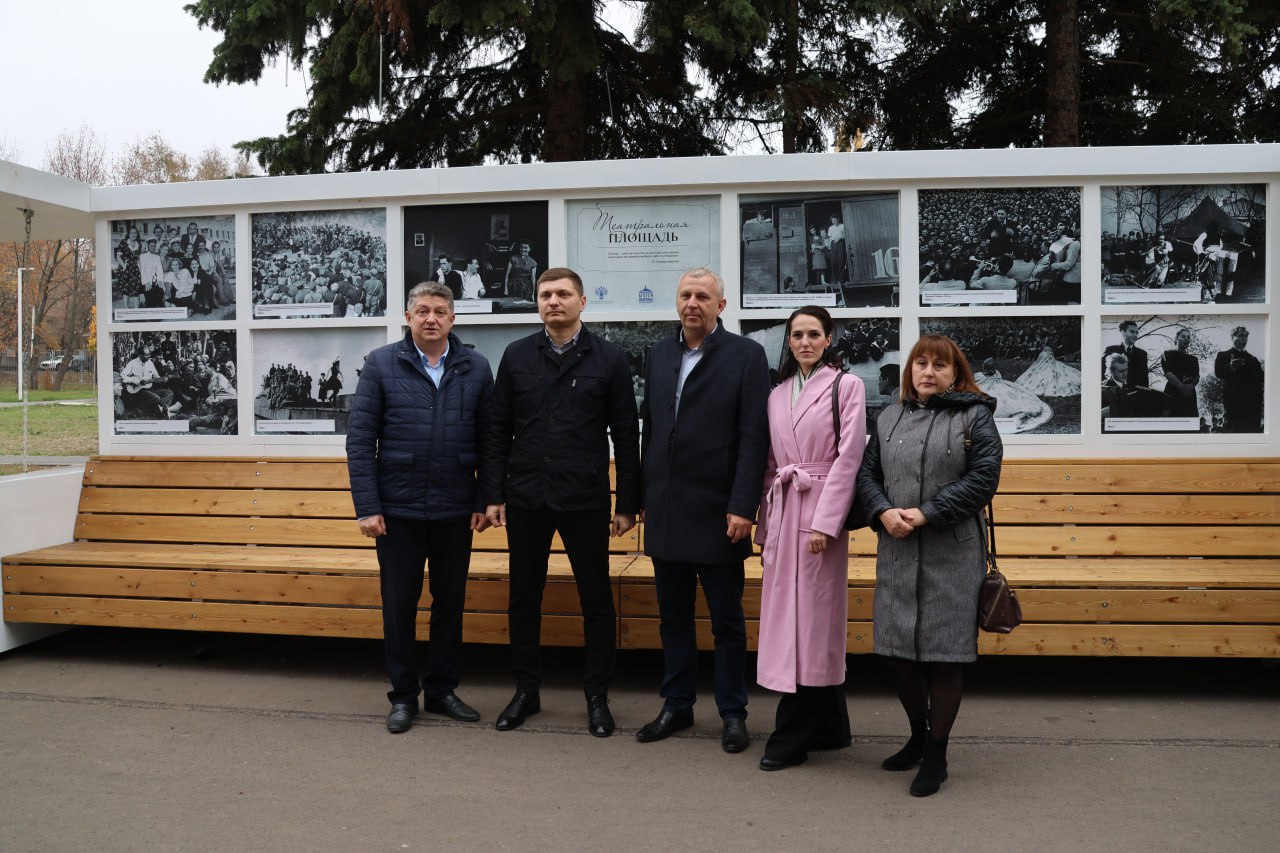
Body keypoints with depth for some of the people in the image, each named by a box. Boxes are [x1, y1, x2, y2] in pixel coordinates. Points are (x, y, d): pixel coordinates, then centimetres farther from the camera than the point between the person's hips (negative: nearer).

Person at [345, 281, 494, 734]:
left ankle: (442, 690, 28)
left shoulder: (476, 368, 2)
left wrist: (484, 501, -1)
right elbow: (359, 439, -3)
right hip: (398, 510, -1)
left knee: (450, 603, 11)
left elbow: (488, 439, 4)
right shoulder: (381, 364, -1)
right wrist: (367, 507, -8)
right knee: (399, 605, 8)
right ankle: (403, 696, 24)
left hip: (455, 511, 2)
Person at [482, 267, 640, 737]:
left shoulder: (608, 358, -1)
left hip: (585, 501, -2)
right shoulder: (517, 356, 5)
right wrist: (493, 495, 1)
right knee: (524, 597, 11)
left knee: (596, 599, 5)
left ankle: (597, 695, 20)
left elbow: (626, 435, 0)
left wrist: (627, 504, -2)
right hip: (526, 499, 2)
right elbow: (497, 431, 7)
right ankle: (526, 690, 26)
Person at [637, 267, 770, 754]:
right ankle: (677, 705, 27)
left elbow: (754, 437, -10)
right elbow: (649, 429, 12)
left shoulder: (746, 355, -5)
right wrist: (646, 496, 10)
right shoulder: (659, 355, 10)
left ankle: (732, 712, 21)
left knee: (727, 620, 7)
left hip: (717, 512, -4)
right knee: (673, 617, 14)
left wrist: (743, 507, -15)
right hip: (667, 511, 5)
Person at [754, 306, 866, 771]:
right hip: (782, 511, 6)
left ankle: (793, 735, 6)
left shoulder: (846, 386, -1)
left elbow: (849, 457, -9)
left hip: (819, 510, -6)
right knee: (786, 615, 9)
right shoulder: (777, 395, 15)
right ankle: (829, 726, 22)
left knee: (811, 616, -3)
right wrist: (765, 526, 12)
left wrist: (824, 522, -15)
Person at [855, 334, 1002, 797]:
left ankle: (936, 755, 15)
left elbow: (983, 478, -9)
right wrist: (884, 512, -8)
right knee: (899, 647, 10)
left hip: (951, 555, -4)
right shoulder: (889, 418, 14)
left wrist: (926, 513, -15)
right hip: (896, 552, 5)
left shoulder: (974, 417, 1)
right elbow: (867, 473, 12)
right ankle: (917, 736, 32)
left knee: (944, 652, 0)